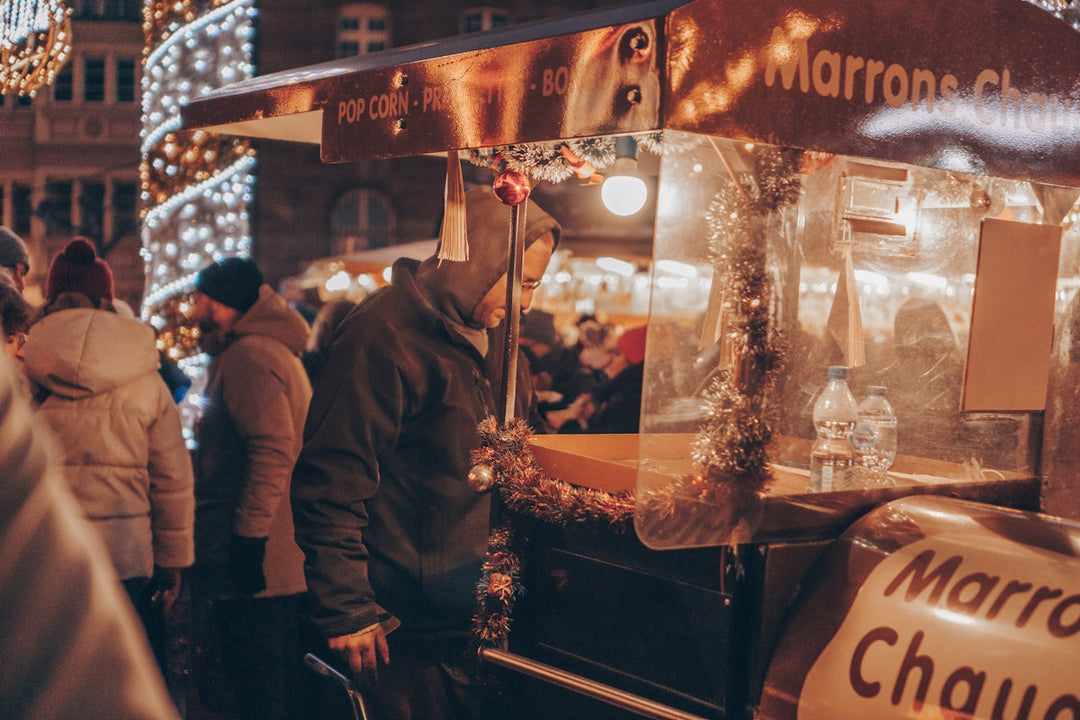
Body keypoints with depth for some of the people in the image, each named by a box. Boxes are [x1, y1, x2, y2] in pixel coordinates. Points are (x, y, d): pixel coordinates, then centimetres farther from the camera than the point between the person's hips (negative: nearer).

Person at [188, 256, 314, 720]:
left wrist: (249, 537, -23)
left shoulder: (248, 355, -13)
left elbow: (273, 449, -24)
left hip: (256, 561, -11)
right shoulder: (277, 351, 20)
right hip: (286, 560, 11)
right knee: (285, 678, 16)